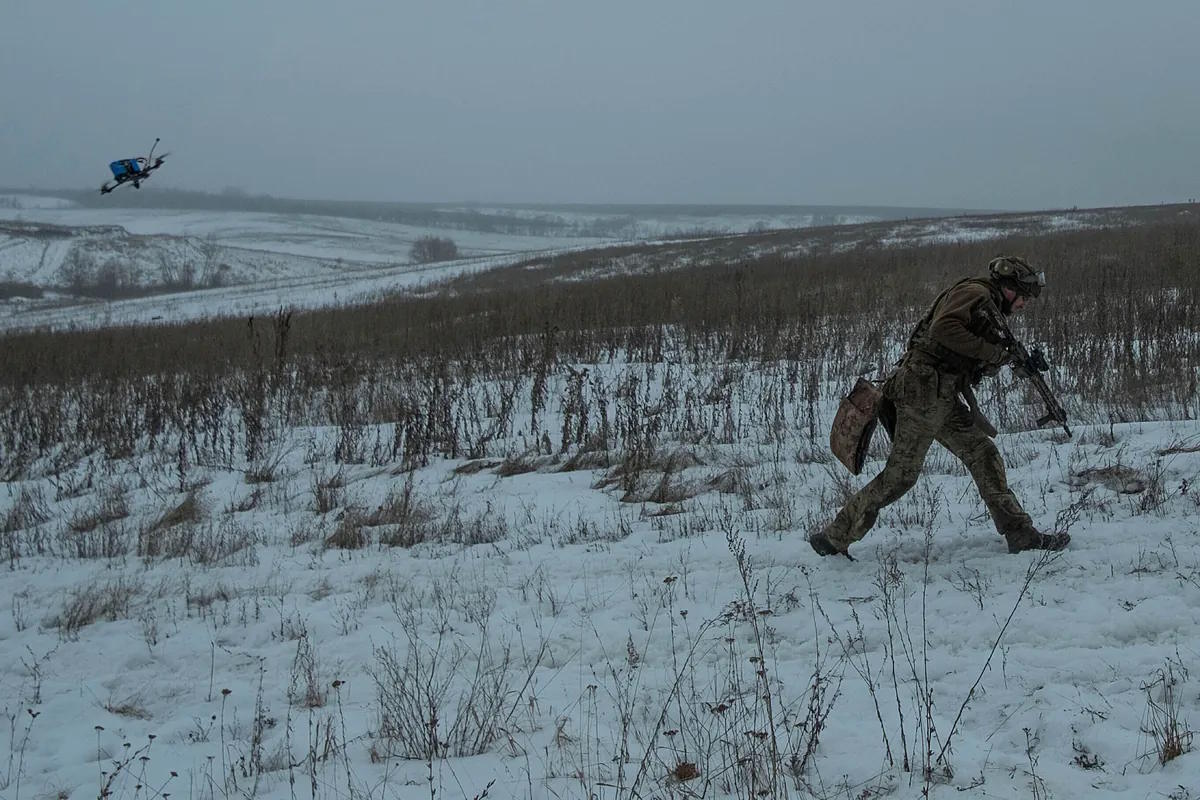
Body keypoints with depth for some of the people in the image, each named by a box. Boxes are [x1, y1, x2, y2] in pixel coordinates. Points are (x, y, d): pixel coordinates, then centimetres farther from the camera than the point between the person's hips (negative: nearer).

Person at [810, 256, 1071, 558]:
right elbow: (943, 329, -23)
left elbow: (973, 364, 22)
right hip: (924, 389, -10)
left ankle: (1021, 535, 10)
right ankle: (836, 537, 2)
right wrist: (993, 352, -17)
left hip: (944, 399, 10)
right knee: (901, 474, -5)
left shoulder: (988, 307, 25)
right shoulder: (974, 293, -6)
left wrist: (1012, 358, 8)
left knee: (984, 455, 7)